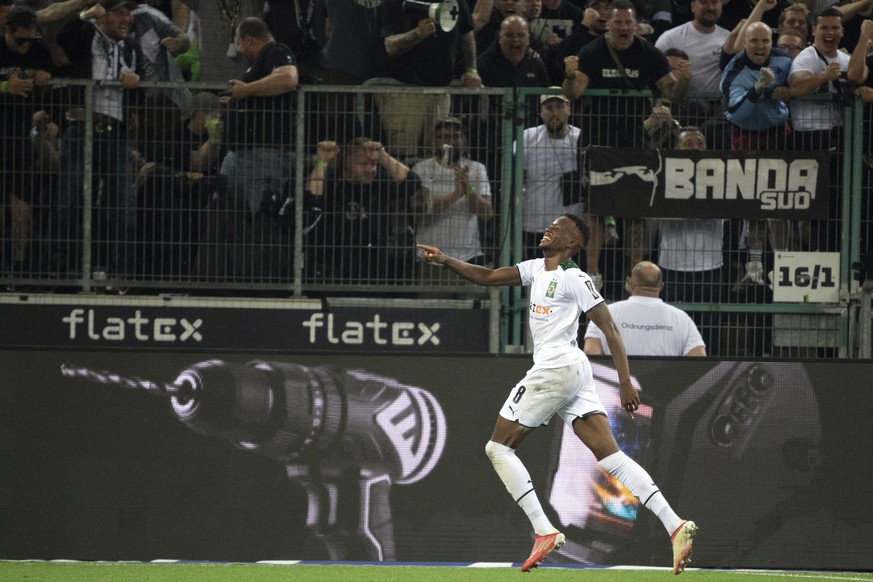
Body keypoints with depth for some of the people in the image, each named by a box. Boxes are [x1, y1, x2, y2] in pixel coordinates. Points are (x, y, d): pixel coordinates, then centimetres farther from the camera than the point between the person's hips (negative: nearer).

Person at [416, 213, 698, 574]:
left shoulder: (573, 278, -7)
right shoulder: (537, 269, 18)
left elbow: (609, 329, -9)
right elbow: (487, 277, 19)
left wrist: (625, 382, -14)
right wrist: (446, 261, 6)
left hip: (557, 368, -8)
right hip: (576, 371, 8)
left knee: (498, 447, 0)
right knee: (610, 457, -1)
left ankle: (544, 532, -6)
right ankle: (674, 525, -12)